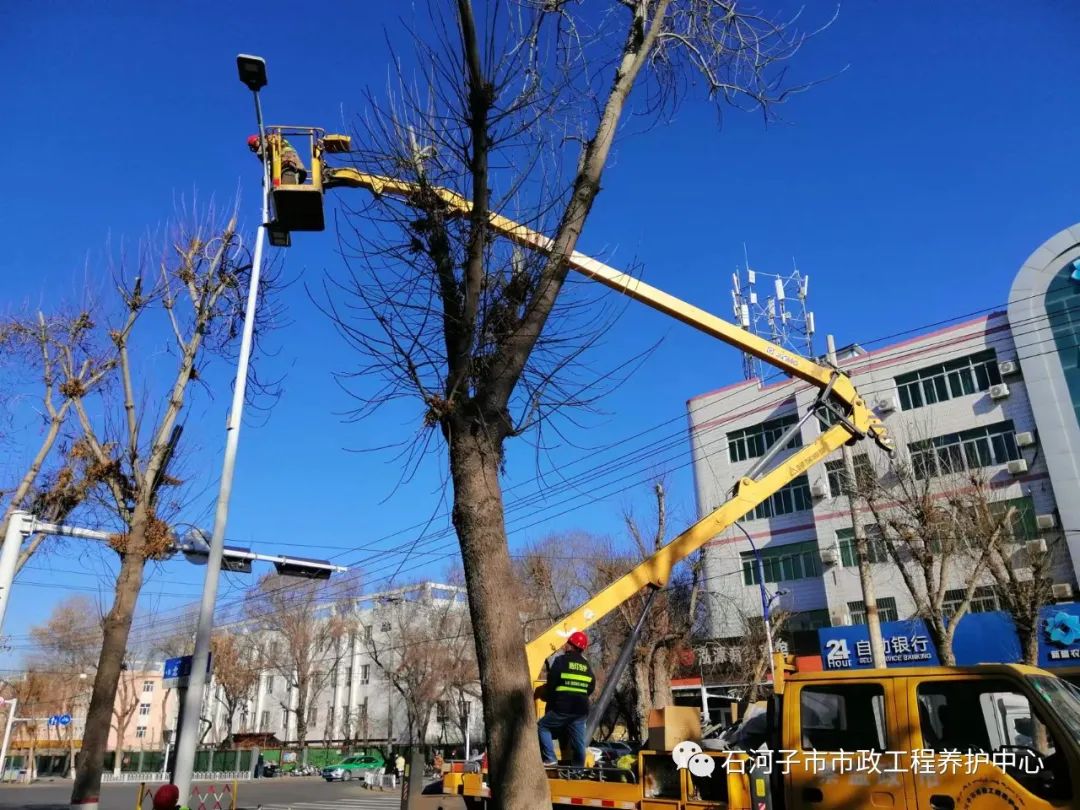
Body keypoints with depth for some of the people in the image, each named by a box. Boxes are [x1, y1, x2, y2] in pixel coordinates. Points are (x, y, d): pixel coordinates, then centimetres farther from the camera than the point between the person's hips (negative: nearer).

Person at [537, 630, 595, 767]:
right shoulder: (586, 665, 15)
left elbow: (551, 682, -7)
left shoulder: (560, 660, -4)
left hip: (563, 707, -5)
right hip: (581, 708, 6)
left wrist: (548, 698, 9)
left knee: (542, 727, 8)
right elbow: (592, 686, 18)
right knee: (578, 740, 10)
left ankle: (550, 759, -4)